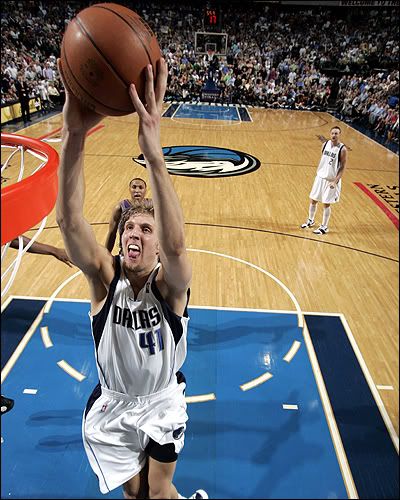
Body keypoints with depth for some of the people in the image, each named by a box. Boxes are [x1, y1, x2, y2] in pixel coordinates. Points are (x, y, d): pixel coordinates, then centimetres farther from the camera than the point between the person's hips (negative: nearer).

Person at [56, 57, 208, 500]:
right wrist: (74, 133, -54)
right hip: (112, 407, 2)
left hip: (163, 403, -2)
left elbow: (176, 243, -50)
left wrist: (153, 152, -63)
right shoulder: (105, 277, -22)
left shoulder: (170, 284, -26)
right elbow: (68, 220, -39)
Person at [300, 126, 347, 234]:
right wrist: (318, 172, 14)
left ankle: (324, 227, 18)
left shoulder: (342, 149, -16)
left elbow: (342, 168, -13)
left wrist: (335, 181, -20)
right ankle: (311, 220, 34)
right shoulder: (325, 144, 1)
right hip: (320, 177, 5)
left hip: (331, 180, -5)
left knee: (326, 204, 3)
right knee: (313, 200, 13)